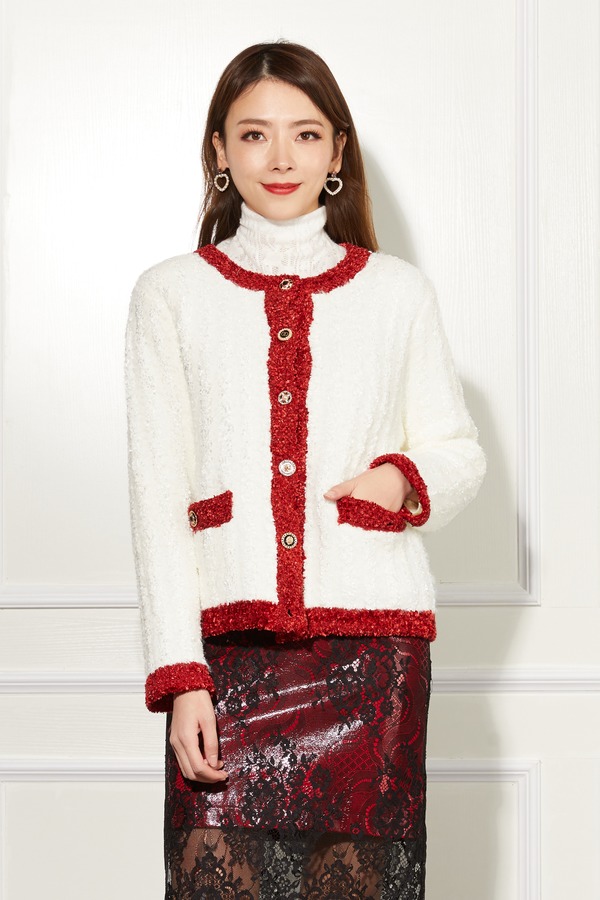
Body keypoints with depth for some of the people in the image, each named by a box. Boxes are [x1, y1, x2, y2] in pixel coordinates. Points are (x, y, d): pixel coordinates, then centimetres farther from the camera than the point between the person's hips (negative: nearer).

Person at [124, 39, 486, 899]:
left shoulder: (397, 291, 11)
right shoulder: (171, 294, 8)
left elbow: (461, 451, 18)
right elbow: (157, 499, 3)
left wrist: (407, 481, -6)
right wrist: (179, 677, -6)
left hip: (373, 643, 1)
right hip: (228, 647, -1)